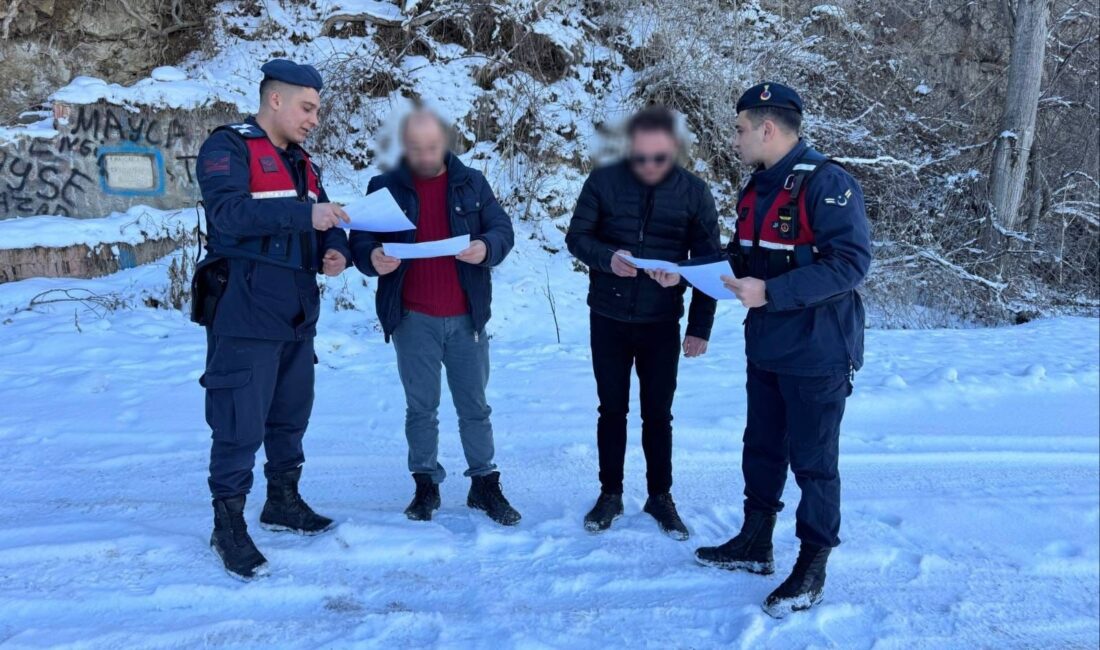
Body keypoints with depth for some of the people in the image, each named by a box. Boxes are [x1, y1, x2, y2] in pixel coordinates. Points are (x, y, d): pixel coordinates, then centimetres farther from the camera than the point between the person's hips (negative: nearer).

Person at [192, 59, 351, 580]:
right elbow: (229, 213, -23)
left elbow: (325, 225, 17)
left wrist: (337, 252, -5)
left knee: (291, 415, 17)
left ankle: (283, 501, 33)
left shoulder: (300, 162, 17)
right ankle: (228, 525, 11)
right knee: (240, 424, -4)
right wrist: (303, 213, -27)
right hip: (245, 316, -8)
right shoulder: (227, 147, -7)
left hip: (298, 315, 8)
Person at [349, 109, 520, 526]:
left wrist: (486, 247, -23)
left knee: (474, 405, 9)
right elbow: (361, 241, -1)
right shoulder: (385, 187, 3)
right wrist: (372, 258, -24)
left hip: (466, 316, 1)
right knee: (420, 407, 10)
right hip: (413, 319, 0)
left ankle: (485, 485, 20)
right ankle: (425, 485, 23)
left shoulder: (471, 183, 6)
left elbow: (502, 229, 0)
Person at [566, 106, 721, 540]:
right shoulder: (603, 182, -6)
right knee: (612, 410, 11)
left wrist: (700, 328, -3)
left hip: (662, 322, 0)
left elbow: (709, 262, -1)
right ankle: (610, 494, 26)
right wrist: (607, 257, -23)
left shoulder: (694, 192, -5)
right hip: (609, 318, 1)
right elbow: (576, 237, -1)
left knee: (658, 414, 9)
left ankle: (661, 497, 25)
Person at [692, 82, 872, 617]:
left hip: (816, 354, -9)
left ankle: (811, 569, 20)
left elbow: (850, 261, -26)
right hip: (766, 349, 9)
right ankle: (755, 544, 35)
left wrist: (771, 292, -29)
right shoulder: (757, 188, 10)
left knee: (812, 462, 4)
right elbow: (740, 256, 17)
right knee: (761, 449, 18)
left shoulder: (826, 183, -18)